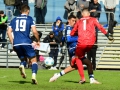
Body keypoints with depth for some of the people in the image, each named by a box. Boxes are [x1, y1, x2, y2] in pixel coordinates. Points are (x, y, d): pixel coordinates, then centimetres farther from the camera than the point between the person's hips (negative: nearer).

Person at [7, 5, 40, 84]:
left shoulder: (14, 19, 17)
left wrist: (12, 43, 17)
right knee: (34, 60, 6)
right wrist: (38, 41, 10)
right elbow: (34, 31, -3)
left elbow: (9, 32, 12)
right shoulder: (30, 19, 6)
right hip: (26, 42, -4)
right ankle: (34, 75, -17)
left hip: (16, 44, 4)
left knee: (23, 59, 22)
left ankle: (22, 66, -13)